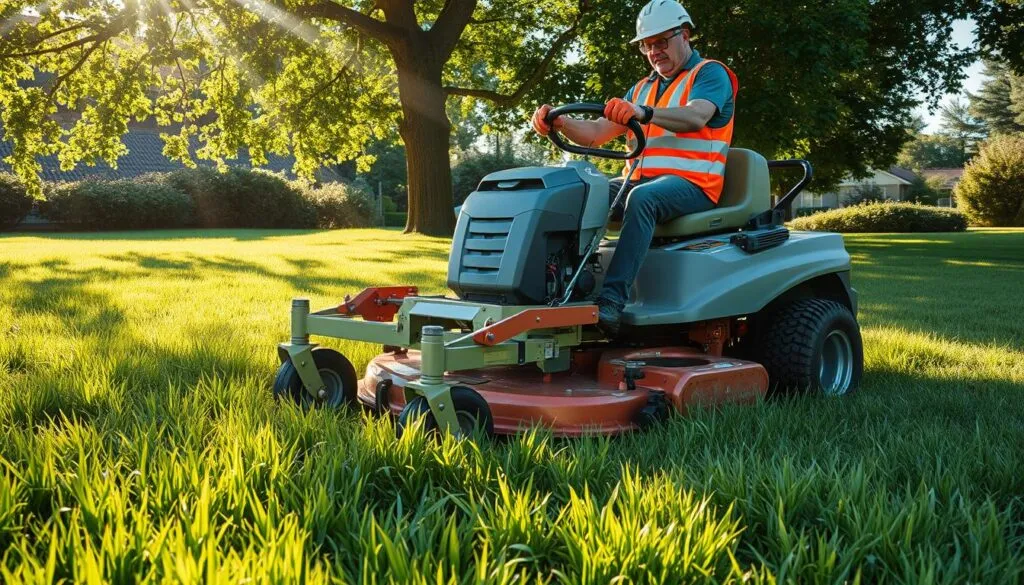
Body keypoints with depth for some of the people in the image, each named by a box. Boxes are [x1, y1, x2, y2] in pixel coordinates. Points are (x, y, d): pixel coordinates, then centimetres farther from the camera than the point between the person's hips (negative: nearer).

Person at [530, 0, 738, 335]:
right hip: (640, 180, 7)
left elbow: (695, 118, -21)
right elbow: (596, 133, 14)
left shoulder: (710, 74, 3)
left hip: (692, 184, -7)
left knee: (643, 198, -38)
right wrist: (559, 124, -7)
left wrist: (645, 113, -39)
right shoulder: (642, 89, 24)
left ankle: (613, 300, -46)